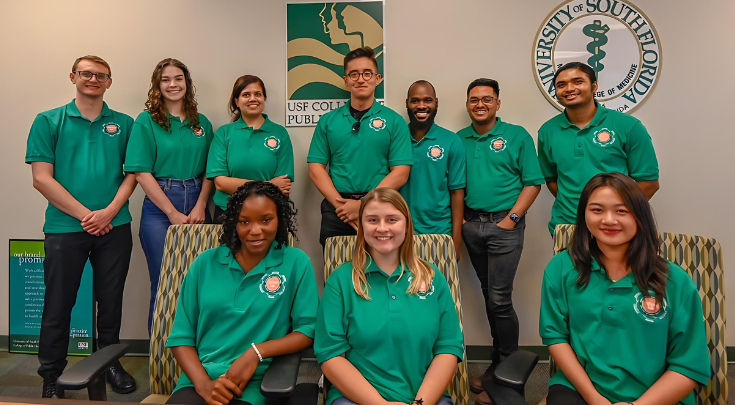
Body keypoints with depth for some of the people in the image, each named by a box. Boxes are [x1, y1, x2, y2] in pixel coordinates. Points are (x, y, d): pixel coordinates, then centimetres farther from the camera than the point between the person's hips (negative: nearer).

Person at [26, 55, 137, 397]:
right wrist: (84, 214, -11)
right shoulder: (48, 122, 4)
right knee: (58, 304, 7)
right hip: (65, 228, -1)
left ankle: (111, 363, 28)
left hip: (114, 227, 2)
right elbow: (42, 179, -3)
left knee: (111, 301, 11)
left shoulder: (123, 124, 9)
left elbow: (133, 173, 5)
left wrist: (110, 211, -10)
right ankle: (51, 376, 23)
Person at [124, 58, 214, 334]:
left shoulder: (201, 123, 10)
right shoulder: (146, 121, -1)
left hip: (196, 210, 3)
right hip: (159, 209, -3)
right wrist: (174, 213, -11)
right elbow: (142, 173, -7)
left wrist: (200, 207, -7)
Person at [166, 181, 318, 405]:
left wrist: (256, 352, -14)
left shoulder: (296, 263, -2)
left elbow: (308, 330, -2)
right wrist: (203, 383, -10)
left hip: (254, 387, -1)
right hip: (197, 382, 2)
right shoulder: (205, 263, 5)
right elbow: (180, 336, 6)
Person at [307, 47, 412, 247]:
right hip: (336, 212, 2)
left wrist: (364, 205, -14)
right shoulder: (328, 121, 7)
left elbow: (400, 172, -5)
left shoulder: (394, 121, 2)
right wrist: (340, 204, -11)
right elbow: (316, 168, 3)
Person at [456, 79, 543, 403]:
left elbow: (532, 183, -4)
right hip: (471, 224, 4)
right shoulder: (458, 140, 9)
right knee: (489, 295, 13)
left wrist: (511, 218, -12)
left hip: (504, 224, -4)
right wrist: (458, 219, 1)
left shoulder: (517, 136, 0)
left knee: (499, 299, -6)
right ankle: (498, 364, 26)